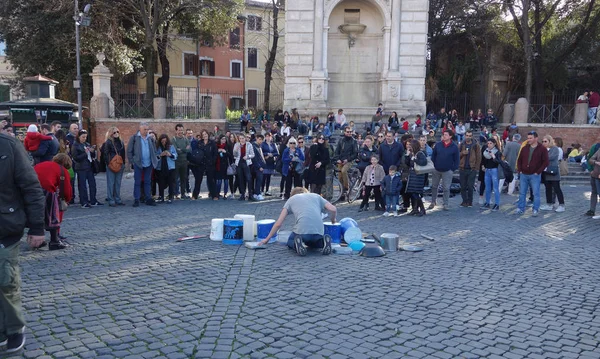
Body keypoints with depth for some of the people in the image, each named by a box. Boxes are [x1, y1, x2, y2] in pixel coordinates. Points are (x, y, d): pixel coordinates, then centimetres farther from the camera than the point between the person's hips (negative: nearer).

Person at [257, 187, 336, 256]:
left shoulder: (291, 199, 21)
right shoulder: (316, 196, 26)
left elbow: (278, 224, 16)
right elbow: (333, 209, 11)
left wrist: (267, 239, 25)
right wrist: (333, 220, 33)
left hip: (301, 231, -2)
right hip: (319, 232, 2)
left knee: (290, 242, 31)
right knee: (315, 243, 37)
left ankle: (298, 244, -6)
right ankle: (324, 241, 1)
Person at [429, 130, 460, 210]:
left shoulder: (454, 147, -5)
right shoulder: (438, 145, 1)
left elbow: (457, 159, -1)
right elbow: (433, 156, 7)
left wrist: (453, 169, -7)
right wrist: (433, 166, -1)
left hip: (447, 171, -3)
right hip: (436, 170, 3)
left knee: (446, 188, 1)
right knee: (434, 186, 11)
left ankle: (446, 204, 10)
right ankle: (433, 202, 24)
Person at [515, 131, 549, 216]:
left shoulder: (542, 149, -4)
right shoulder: (524, 148, 8)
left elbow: (545, 162, -7)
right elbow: (519, 160, 14)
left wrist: (538, 172, -11)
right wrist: (520, 170, 3)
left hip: (535, 175, -4)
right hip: (523, 175, 4)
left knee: (536, 193, 0)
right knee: (522, 193, 8)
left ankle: (535, 210, 8)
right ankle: (520, 209, 17)